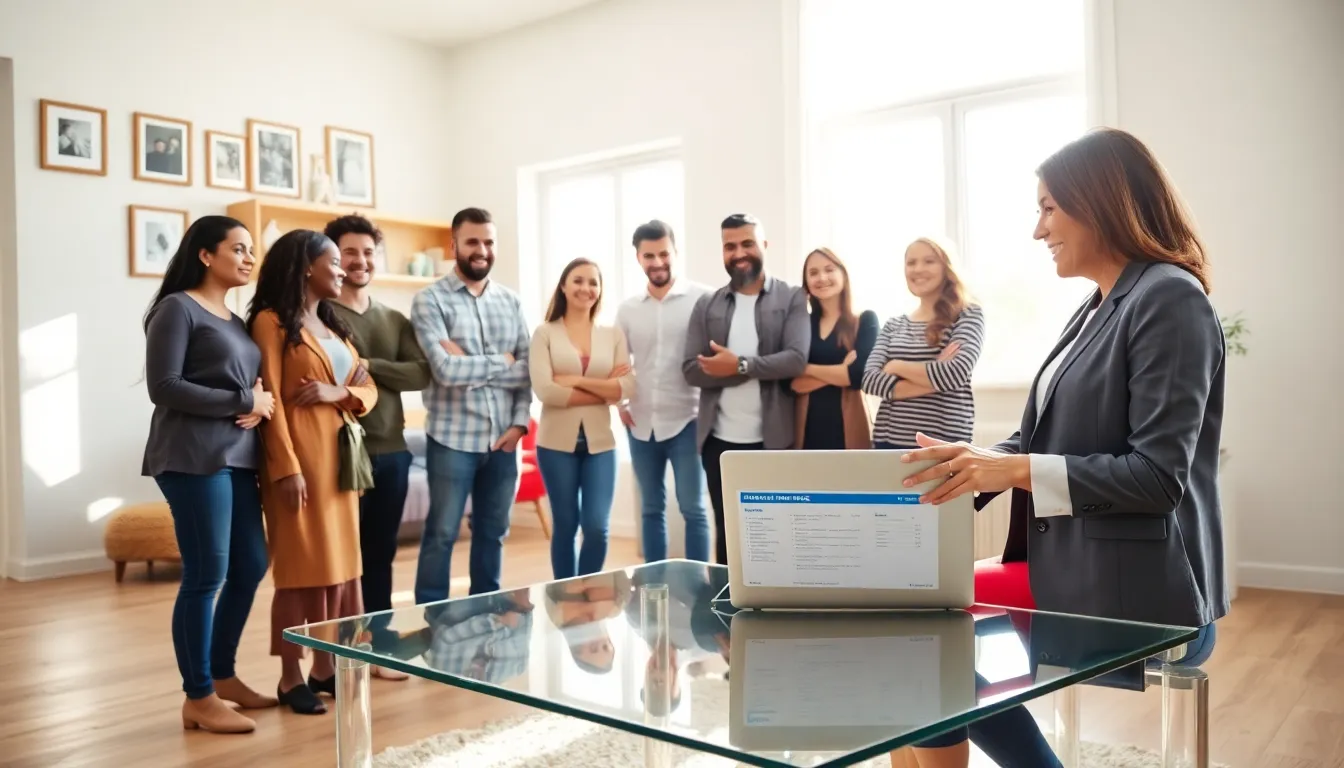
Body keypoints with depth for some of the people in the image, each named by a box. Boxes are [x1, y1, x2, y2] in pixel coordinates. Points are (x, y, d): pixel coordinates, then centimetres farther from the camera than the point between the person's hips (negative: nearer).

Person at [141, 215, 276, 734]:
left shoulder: (235, 320, 18)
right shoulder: (177, 308, -5)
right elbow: (163, 387, -14)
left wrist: (259, 404, -3)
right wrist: (243, 402, -12)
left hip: (237, 457, 8)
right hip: (193, 457, -8)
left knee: (250, 566, 11)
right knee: (206, 575, -4)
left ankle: (222, 676, 27)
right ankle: (198, 698, 8)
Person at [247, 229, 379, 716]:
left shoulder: (333, 325, 17)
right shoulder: (271, 321, -6)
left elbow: (369, 389, 13)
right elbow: (271, 399, -13)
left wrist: (338, 393, -8)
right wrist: (287, 467, -19)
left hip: (339, 456, 8)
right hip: (300, 457, -8)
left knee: (339, 561, 10)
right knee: (301, 564, -4)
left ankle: (325, 667, 20)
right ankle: (291, 677, 6)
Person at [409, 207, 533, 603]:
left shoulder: (511, 302, 10)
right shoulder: (430, 300, -5)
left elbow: (527, 368, 7)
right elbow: (445, 370, -18)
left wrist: (520, 421, -5)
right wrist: (500, 363, -7)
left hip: (503, 440, 5)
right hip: (453, 439, -4)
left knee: (493, 533, 14)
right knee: (441, 535, 5)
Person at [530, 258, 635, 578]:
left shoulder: (614, 335, 7)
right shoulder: (545, 333, 0)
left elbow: (627, 387, -5)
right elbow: (544, 390, -13)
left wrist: (576, 381, -12)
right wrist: (604, 390, -11)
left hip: (600, 442, 2)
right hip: (557, 442, -2)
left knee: (597, 527, -2)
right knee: (565, 526, 7)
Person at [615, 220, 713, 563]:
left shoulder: (702, 299, -6)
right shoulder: (628, 308, 8)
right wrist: (619, 403, 7)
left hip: (686, 422, -4)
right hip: (641, 425, 5)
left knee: (693, 509, 0)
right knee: (651, 509, 13)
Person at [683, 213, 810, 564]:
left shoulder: (792, 298, 0)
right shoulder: (706, 306, 8)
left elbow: (796, 360, -12)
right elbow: (691, 370, -2)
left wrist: (740, 365, -18)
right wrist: (763, 370, -13)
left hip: (772, 439, -3)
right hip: (719, 440, 3)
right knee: (726, 533, 12)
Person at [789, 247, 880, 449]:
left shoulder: (865, 319, 3)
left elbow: (860, 374, -12)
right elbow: (790, 382, -2)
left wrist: (808, 369, -3)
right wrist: (840, 371, -11)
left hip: (848, 427, -3)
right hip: (808, 427, 3)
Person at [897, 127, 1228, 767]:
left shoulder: (1169, 297, -15)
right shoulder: (1098, 309, 15)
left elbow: (1157, 475, -21)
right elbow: (1048, 441, 12)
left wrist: (1015, 471, -26)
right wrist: (971, 462, -4)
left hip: (1134, 604, -9)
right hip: (1066, 574, 9)